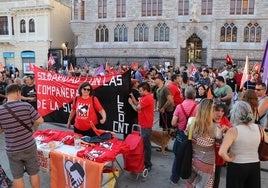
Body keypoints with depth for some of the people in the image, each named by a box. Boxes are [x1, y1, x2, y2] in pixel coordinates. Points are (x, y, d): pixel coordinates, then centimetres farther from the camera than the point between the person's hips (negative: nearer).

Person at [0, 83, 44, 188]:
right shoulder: (26, 106, -15)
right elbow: (40, 121, -9)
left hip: (12, 150, 1)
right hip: (29, 147, -1)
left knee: (17, 177, 15)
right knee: (34, 174, 17)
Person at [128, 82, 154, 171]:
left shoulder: (147, 98, -20)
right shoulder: (145, 97, 13)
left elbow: (137, 108, -20)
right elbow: (139, 105, 11)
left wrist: (131, 103, -3)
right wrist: (133, 98, 3)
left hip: (146, 125, -10)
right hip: (142, 123, 10)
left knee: (146, 144, -1)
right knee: (142, 143, 17)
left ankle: (147, 164, 9)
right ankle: (144, 161, 30)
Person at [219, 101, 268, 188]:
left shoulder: (233, 131, -19)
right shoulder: (258, 128, -4)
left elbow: (222, 152, -27)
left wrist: (229, 159, -9)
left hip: (237, 167, -4)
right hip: (255, 167, 4)